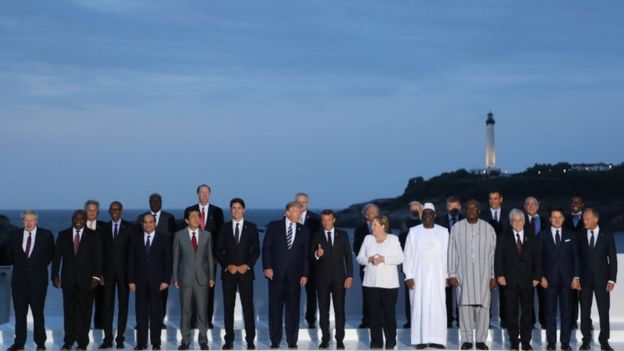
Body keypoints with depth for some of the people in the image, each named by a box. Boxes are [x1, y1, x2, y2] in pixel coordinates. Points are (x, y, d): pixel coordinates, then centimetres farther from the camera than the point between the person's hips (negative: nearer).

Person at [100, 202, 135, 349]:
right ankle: (108, 338, 1)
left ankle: (120, 337, 8)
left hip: (124, 269, -1)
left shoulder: (129, 227, 3)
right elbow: (102, 249, 6)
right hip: (108, 270, 1)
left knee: (123, 303, 2)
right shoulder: (104, 228, 9)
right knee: (107, 303, -1)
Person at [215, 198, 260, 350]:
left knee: (248, 305, -4)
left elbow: (256, 250, 3)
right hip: (228, 272, 1)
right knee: (228, 306, 2)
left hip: (246, 271, -1)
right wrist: (228, 266, -8)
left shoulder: (252, 227, 4)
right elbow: (218, 251, 5)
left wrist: (247, 265, -9)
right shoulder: (224, 228, 7)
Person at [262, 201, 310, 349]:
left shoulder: (304, 231, 9)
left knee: (293, 309, 2)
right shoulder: (274, 226, 4)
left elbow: (305, 254, 8)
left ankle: (292, 341, 8)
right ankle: (275, 341, 10)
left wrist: (304, 274, 1)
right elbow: (266, 248, 2)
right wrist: (267, 267, -7)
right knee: (275, 307, 2)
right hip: (276, 273, -1)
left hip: (294, 275, 1)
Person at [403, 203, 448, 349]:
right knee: (419, 305, -2)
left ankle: (436, 339, 1)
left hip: (437, 276, 1)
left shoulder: (443, 232, 4)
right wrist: (408, 275, -5)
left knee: (437, 306, -3)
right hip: (419, 275, -1)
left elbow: (447, 255, 4)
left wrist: (447, 275, -1)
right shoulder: (413, 232, 2)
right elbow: (408, 254, 2)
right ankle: (421, 339, 2)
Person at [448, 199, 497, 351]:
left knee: (483, 306, -2)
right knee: (465, 305, -2)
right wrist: (452, 274, -1)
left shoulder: (488, 228, 3)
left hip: (483, 274, 0)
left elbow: (493, 253, 5)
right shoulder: (457, 227, 2)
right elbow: (452, 252, 4)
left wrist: (493, 276, 1)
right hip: (463, 274, 0)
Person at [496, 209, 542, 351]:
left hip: (527, 281, 1)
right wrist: (499, 275, -8)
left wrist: (537, 276, -1)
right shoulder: (503, 238, 6)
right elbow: (499, 258, 2)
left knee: (527, 313, 2)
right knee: (511, 313, 2)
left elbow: (537, 259, 7)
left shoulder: (532, 239, 9)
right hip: (510, 281, -1)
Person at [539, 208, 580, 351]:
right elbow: (539, 257, 3)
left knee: (566, 311, 2)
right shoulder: (543, 236, 5)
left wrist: (576, 277, -1)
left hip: (567, 279, 1)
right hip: (550, 279, -1)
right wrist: (542, 277, -5)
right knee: (550, 312, 1)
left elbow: (575, 257, 7)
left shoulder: (570, 235, 9)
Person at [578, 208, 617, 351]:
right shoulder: (580, 236, 3)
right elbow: (578, 258, 5)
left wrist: (611, 279, -6)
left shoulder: (607, 235, 1)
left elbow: (613, 258, 0)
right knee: (585, 312, 3)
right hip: (585, 279, 1)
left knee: (604, 311, 1)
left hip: (602, 279, -1)